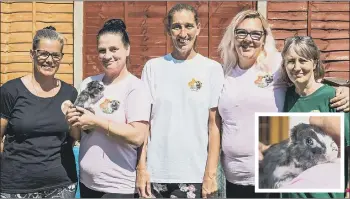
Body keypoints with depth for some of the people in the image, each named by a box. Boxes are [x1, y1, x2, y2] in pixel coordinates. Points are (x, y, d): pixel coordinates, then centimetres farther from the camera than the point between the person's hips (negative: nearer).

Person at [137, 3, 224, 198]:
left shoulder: (212, 69, -1)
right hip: (156, 173, 1)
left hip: (194, 174, -1)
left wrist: (211, 173, -5)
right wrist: (141, 167, -1)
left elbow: (214, 125, -1)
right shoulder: (153, 67, 2)